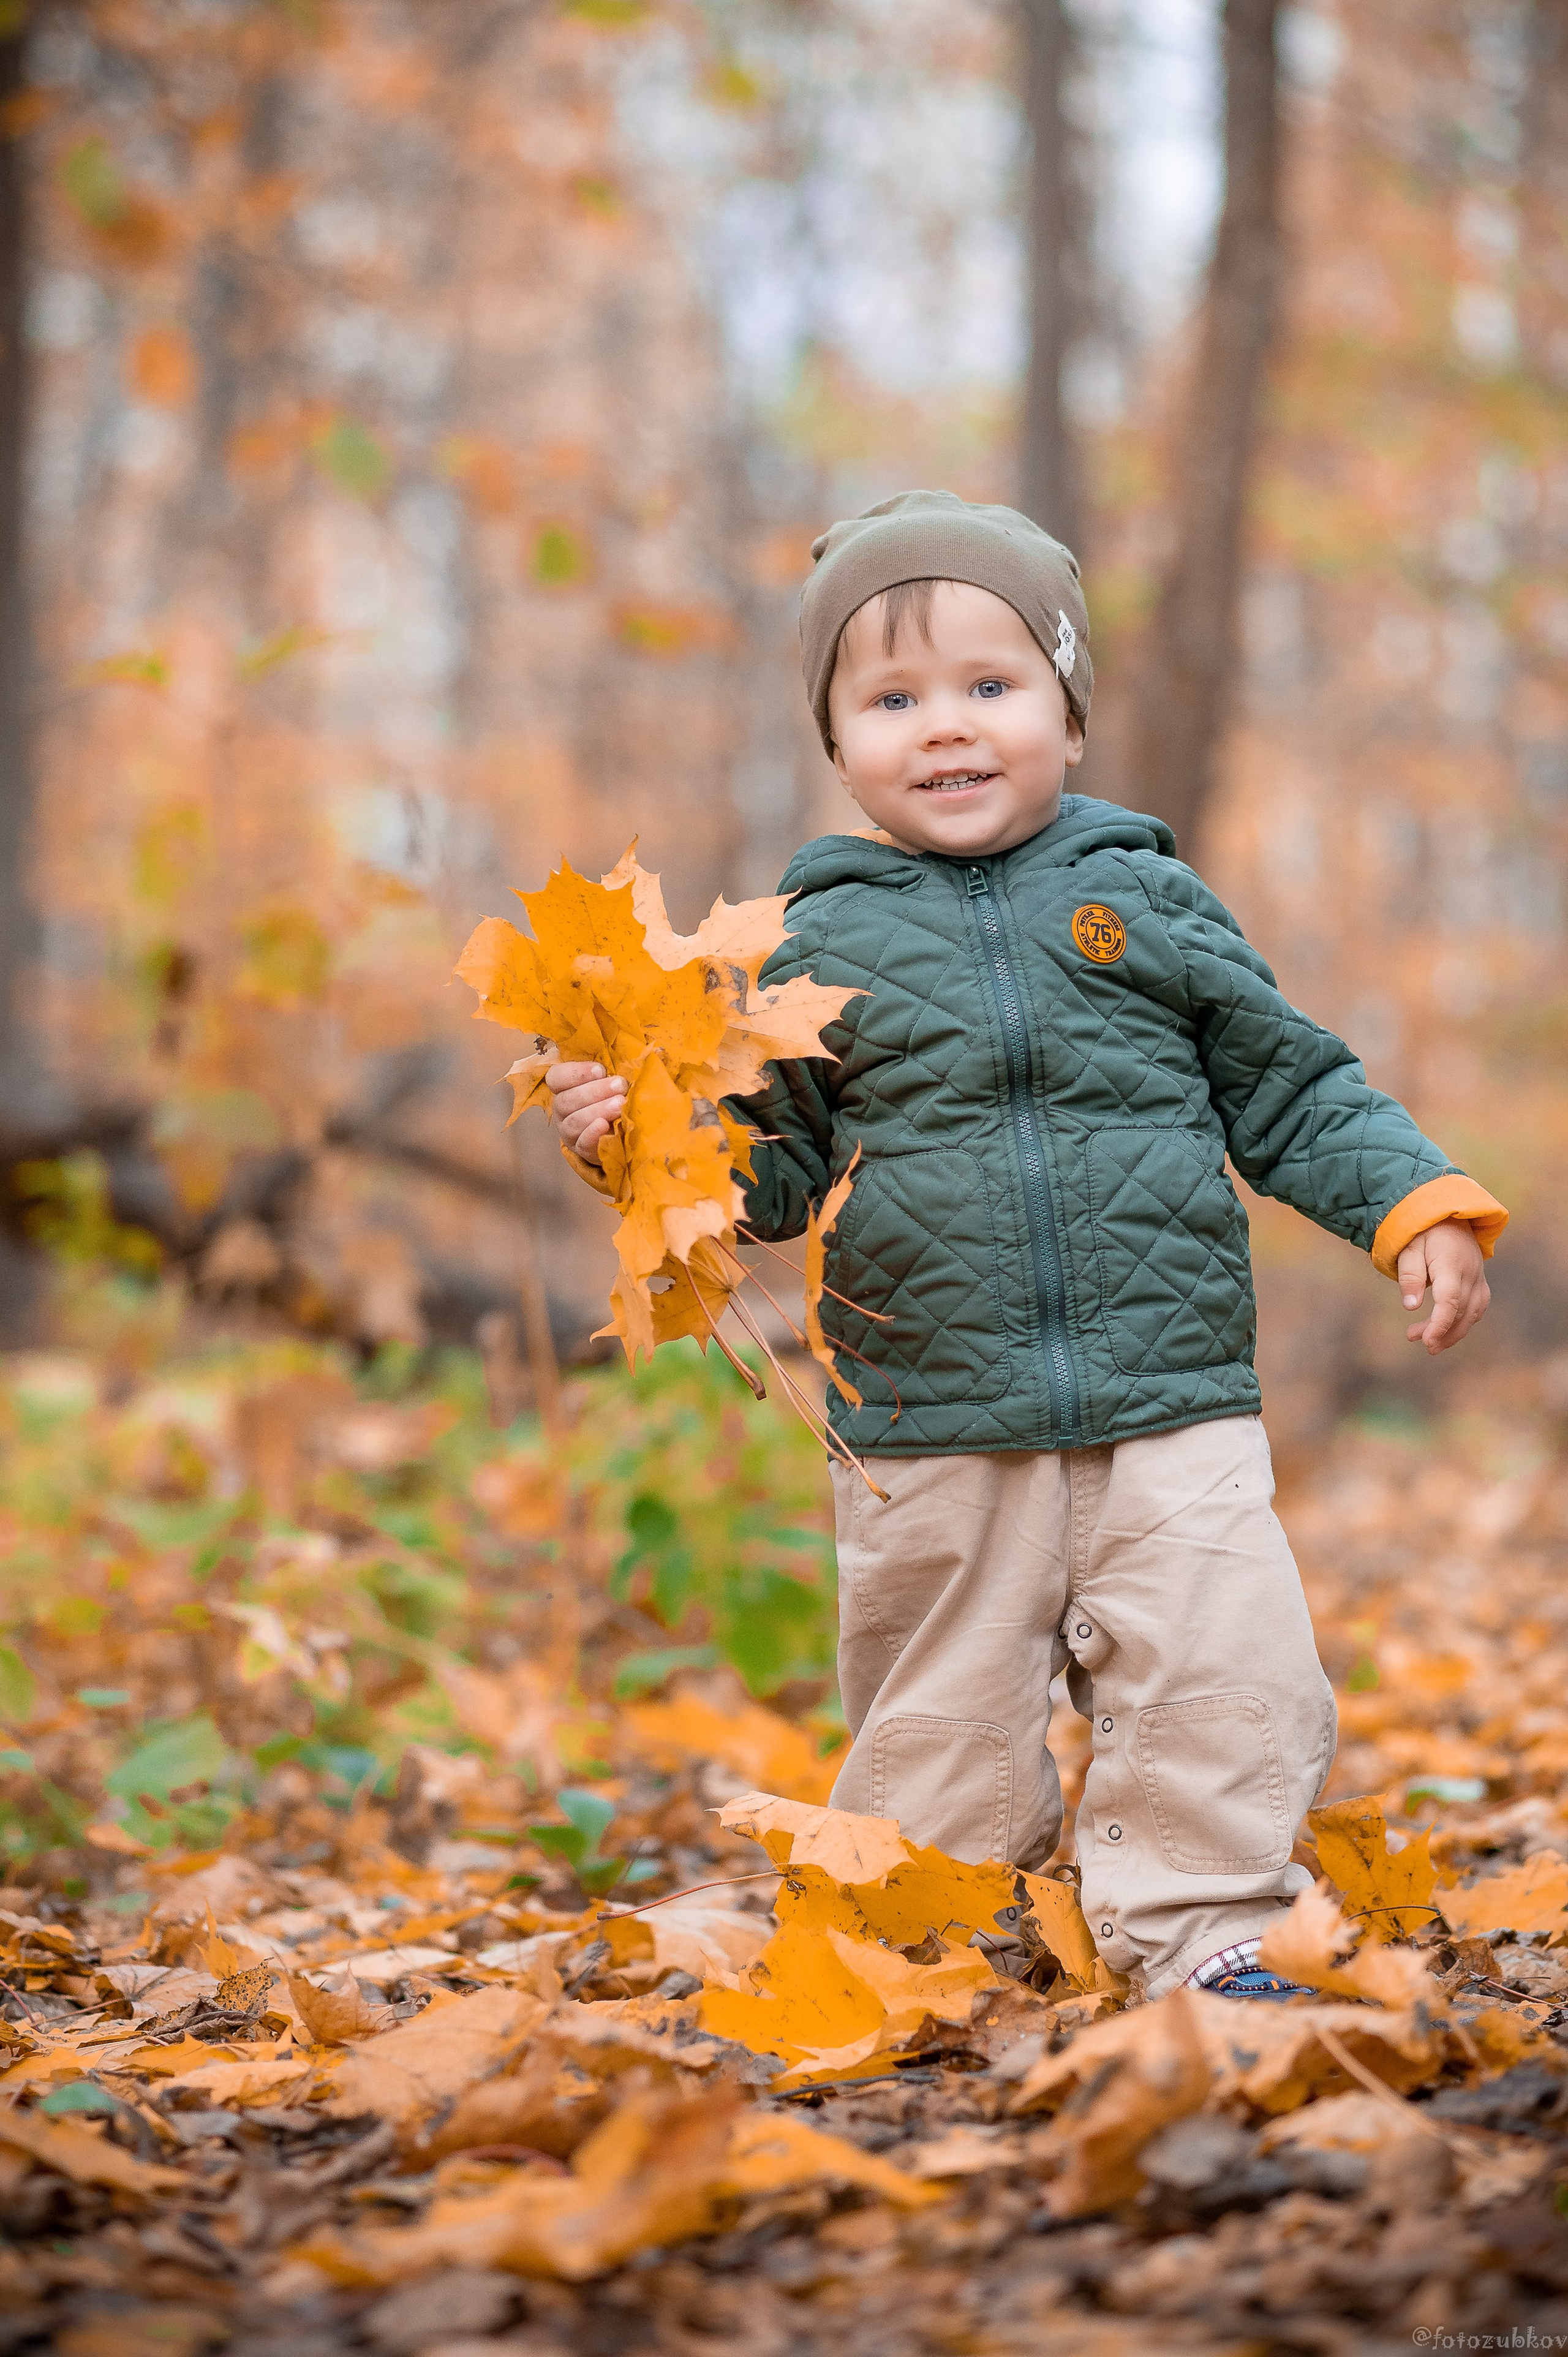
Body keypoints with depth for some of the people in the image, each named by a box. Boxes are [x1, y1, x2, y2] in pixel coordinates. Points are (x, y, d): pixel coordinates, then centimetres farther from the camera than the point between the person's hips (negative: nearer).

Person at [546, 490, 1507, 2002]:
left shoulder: (1145, 900, 5)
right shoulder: (818, 942, 4)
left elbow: (1291, 1092, 12)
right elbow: (774, 1170, 7)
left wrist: (1418, 1207, 2)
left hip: (1173, 1414, 0)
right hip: (930, 1439, 0)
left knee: (1230, 1691, -9)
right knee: (940, 1736, 9)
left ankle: (1196, 1936, 9)